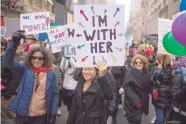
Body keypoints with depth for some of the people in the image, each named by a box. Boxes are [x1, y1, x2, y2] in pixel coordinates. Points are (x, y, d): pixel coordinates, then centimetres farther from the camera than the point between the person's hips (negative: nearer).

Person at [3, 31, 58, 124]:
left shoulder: (51, 74, -3)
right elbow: (7, 62, -15)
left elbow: (55, 94, 0)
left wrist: (53, 114, -3)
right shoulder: (25, 70, -2)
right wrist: (14, 44, -31)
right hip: (22, 114, 0)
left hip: (41, 116, 0)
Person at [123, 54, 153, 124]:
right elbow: (127, 88, -20)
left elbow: (149, 87, 14)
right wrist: (135, 100, -28)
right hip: (132, 103, -6)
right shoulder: (130, 73, -13)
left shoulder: (146, 74, 7)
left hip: (142, 103, 6)